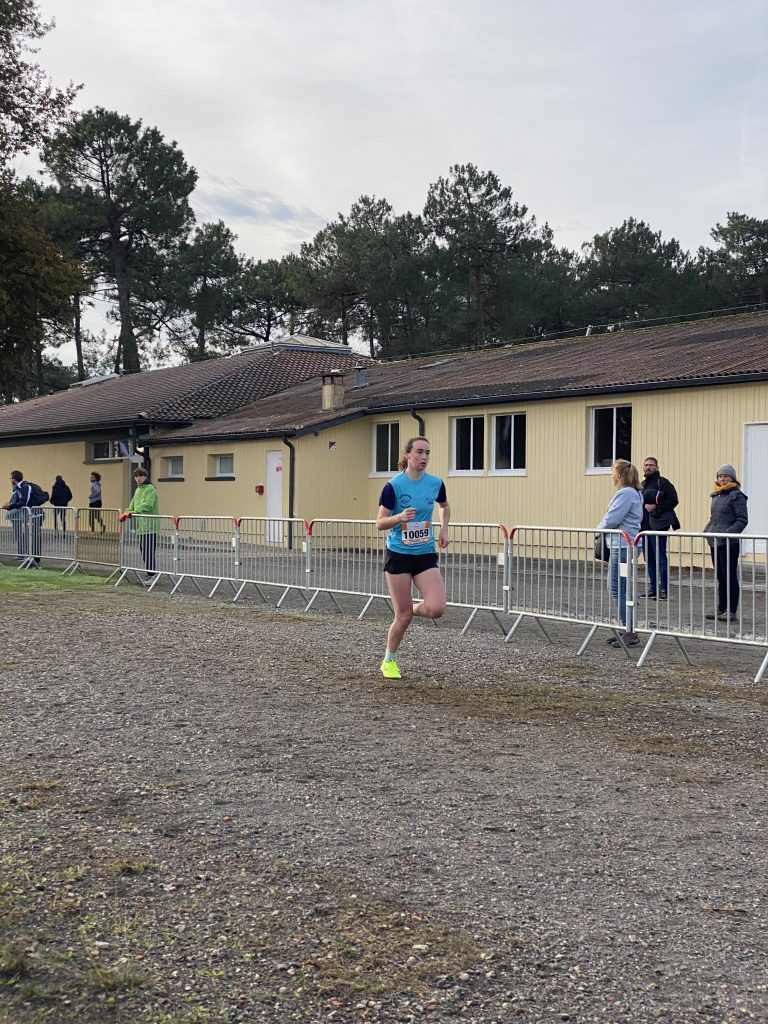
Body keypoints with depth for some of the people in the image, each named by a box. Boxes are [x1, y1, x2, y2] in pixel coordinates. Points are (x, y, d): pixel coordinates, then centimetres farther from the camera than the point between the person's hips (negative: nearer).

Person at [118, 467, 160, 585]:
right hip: (141, 526, 8)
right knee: (143, 550, 11)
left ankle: (151, 575, -6)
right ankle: (149, 574, 18)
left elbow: (147, 505, -19)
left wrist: (134, 511, -27)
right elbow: (133, 505, 22)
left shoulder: (150, 489, -8)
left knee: (148, 551, -10)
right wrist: (126, 513, 5)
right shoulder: (137, 490, 19)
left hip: (150, 526, -8)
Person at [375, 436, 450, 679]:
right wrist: (400, 517, -28)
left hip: (426, 555, 3)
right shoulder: (394, 485, -11)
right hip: (398, 555, -3)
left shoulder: (435, 483, 0)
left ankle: (410, 609, 20)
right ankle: (389, 661, 24)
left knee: (436, 609, -15)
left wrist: (444, 530, 7)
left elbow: (445, 506, 22)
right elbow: (380, 523, -9)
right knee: (403, 616, 0)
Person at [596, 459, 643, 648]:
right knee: (618, 588, 15)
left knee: (618, 589, -7)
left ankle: (630, 633, -5)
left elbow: (611, 519, -18)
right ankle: (627, 630, 21)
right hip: (623, 546, 11)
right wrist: (602, 528, 13)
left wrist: (598, 528, 1)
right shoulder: (632, 493, 18)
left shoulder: (625, 493, -16)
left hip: (622, 547, -11)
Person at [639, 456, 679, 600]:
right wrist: (643, 507, 10)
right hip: (645, 526, 8)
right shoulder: (643, 484, 19)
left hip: (658, 525, -8)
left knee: (660, 557, -8)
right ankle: (652, 589, 18)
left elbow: (673, 500, -13)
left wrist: (656, 507, -16)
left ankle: (663, 590, -6)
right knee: (649, 558, 11)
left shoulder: (662, 482, -6)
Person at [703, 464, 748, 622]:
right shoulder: (716, 495, 15)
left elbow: (742, 519, -13)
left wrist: (729, 532, -22)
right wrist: (706, 530, 9)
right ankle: (721, 609, 21)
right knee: (720, 577, 14)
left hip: (729, 543, -8)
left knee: (730, 576, -3)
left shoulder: (736, 495, -9)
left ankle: (731, 611, 3)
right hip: (715, 542, 8)